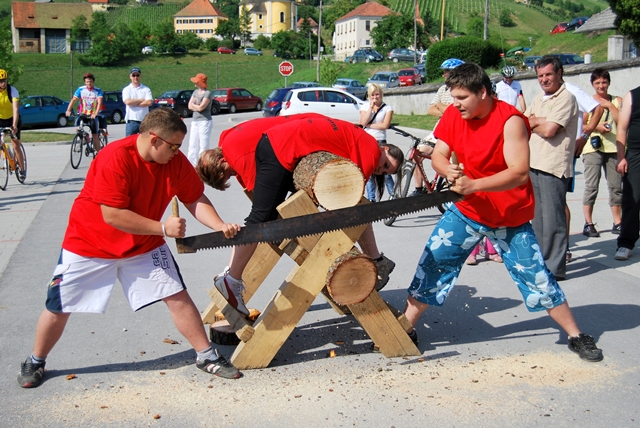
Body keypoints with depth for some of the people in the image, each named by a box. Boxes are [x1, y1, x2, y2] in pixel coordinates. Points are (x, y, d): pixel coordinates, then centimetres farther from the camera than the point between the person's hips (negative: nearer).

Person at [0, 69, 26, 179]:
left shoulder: (13, 91, -24)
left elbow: (15, 109, -33)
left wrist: (14, 126, -45)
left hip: (12, 119, -2)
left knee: (16, 146, -7)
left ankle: (22, 170, 5)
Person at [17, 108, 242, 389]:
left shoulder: (176, 160, -10)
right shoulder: (115, 158, -29)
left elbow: (195, 199, -5)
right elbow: (113, 215, -32)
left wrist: (220, 226, -21)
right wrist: (163, 228, -28)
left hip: (144, 246, 4)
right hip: (89, 245, -4)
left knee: (177, 297, -4)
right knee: (58, 308, 6)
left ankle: (207, 357, 10)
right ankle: (35, 362, 31)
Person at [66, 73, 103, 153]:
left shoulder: (98, 91, -6)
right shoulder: (81, 89, -2)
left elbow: (99, 102, -19)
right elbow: (74, 100, -10)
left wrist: (95, 114, -35)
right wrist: (68, 110, -26)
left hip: (93, 115, -2)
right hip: (82, 113, 2)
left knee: (95, 135, -2)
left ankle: (98, 152, 5)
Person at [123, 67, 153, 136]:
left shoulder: (146, 89, 7)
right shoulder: (126, 89, 5)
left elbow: (149, 102, -8)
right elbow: (128, 102, -12)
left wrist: (134, 103, -8)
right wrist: (142, 100, -5)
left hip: (144, 121, 1)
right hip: (131, 121, -1)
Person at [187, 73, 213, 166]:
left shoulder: (207, 93, -10)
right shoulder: (195, 92, 13)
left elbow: (201, 107, -17)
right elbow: (190, 106, 6)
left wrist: (193, 105, 0)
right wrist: (197, 106, -10)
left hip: (205, 122, -8)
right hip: (195, 121, 8)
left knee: (203, 146, -4)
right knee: (192, 145, 8)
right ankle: (191, 165, 13)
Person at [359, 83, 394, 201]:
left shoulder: (387, 108, 4)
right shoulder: (365, 106, 10)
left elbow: (385, 125, -9)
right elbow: (363, 123, -6)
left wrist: (368, 125, -7)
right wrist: (371, 107, -8)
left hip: (380, 142, -2)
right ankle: (371, 199, 12)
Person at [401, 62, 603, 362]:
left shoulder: (510, 121, -21)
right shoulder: (453, 115, -5)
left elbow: (519, 173, -28)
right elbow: (438, 155, -2)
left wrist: (474, 185, -38)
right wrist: (449, 171, -26)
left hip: (511, 217, -4)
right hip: (467, 210, 5)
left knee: (536, 276, 1)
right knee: (432, 263, -1)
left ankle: (576, 336, 17)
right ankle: (406, 328, 10)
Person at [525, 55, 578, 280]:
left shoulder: (566, 98, -7)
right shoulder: (539, 100, 20)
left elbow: (549, 130, -17)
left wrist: (531, 122, 0)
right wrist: (538, 121, -7)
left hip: (553, 167, -8)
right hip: (534, 165, 8)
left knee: (553, 219, -6)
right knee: (537, 218, 13)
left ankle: (555, 267, -1)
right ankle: (540, 261, 23)